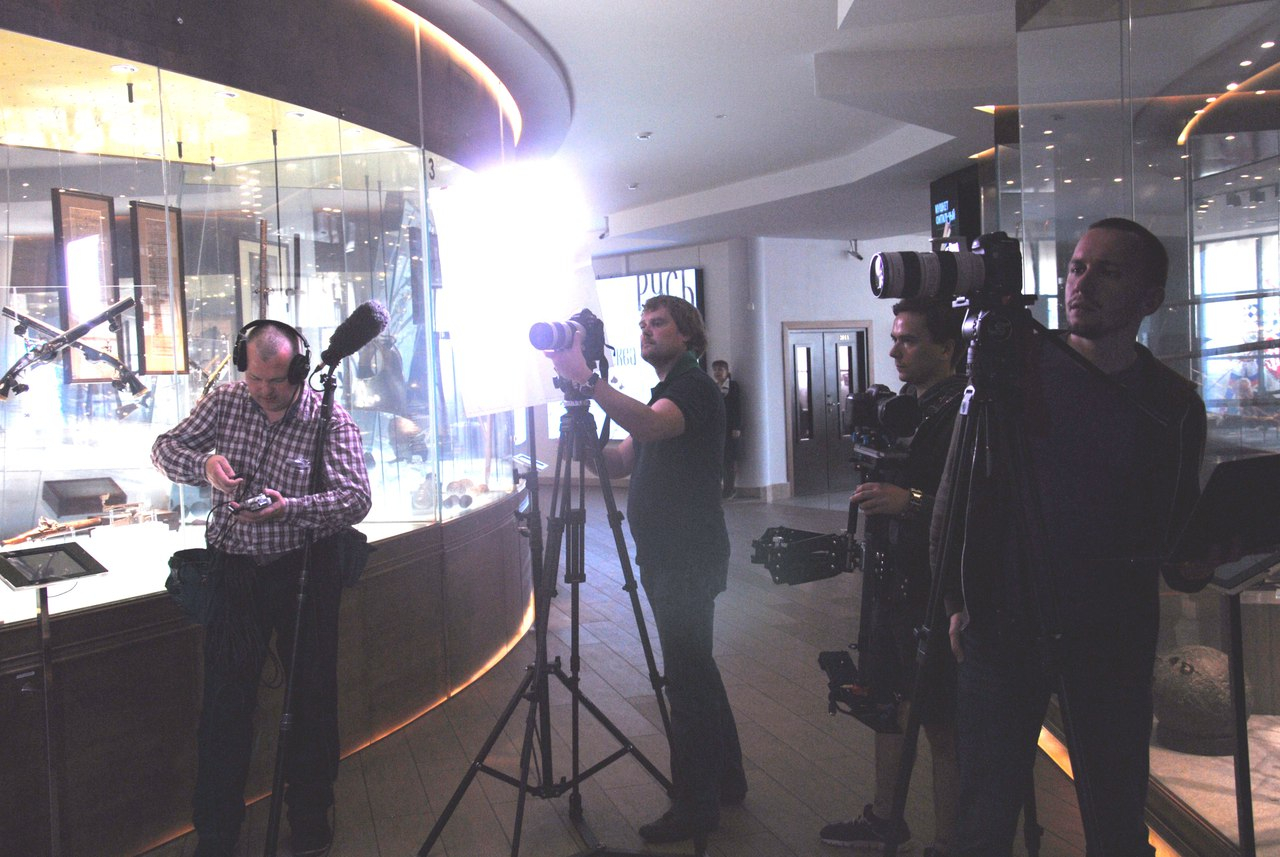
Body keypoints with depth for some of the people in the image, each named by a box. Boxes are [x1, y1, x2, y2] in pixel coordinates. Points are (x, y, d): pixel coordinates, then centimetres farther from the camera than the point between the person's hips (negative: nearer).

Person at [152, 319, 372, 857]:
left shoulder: (330, 420, -10)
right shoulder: (225, 402, 1)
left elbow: (357, 499, -15)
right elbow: (166, 448, 7)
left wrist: (290, 508, -31)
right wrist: (204, 463, -15)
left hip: (305, 570, -2)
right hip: (236, 569, 2)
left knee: (312, 695, 7)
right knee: (224, 698, 5)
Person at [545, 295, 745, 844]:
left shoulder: (695, 388, -12)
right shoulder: (662, 394, 19)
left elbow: (650, 426, -33)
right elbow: (620, 462, 13)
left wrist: (587, 381, -39)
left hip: (689, 558, -10)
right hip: (666, 557, 10)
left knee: (685, 676, -4)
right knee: (696, 671, 18)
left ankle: (696, 805, 6)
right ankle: (725, 779, 31)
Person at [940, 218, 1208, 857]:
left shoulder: (1174, 405, 3)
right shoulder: (1013, 371, -2)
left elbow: (1175, 528, 11)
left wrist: (1196, 565, -11)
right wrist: (958, 598, -3)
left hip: (1115, 640, 2)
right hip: (1002, 629, -1)